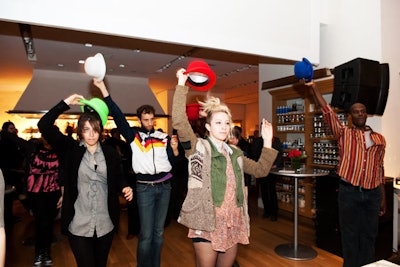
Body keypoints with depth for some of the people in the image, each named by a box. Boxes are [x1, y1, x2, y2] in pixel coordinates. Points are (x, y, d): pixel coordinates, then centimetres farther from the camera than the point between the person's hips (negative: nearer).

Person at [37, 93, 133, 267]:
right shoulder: (70, 149, -3)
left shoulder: (111, 153, 1)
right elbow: (44, 126, -11)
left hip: (105, 224, 2)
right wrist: (65, 103, -13)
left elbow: (118, 178, 9)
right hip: (78, 225, -2)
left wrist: (125, 188, -12)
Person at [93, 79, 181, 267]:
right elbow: (117, 116, -8)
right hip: (145, 187, -2)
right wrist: (103, 89, -13)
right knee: (146, 234, -1)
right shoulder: (133, 136, 0)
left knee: (159, 232, 13)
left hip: (164, 186, 3)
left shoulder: (164, 137, 5)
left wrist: (175, 149, -14)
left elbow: (174, 163, 7)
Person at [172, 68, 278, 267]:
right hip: (207, 221, -5)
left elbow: (261, 170, 13)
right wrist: (181, 84, -17)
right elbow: (179, 122, -18)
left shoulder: (235, 153, 14)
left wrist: (267, 142, 7)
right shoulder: (199, 147, -5)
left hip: (232, 222, 6)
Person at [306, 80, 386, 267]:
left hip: (373, 194, 3)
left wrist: (383, 198, 12)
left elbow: (380, 169, 12)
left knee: (369, 235, 12)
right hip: (349, 192, -2)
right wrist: (314, 87, -12)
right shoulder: (344, 133, 2)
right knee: (350, 235, 7)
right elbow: (327, 111, -7)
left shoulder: (379, 139, 10)